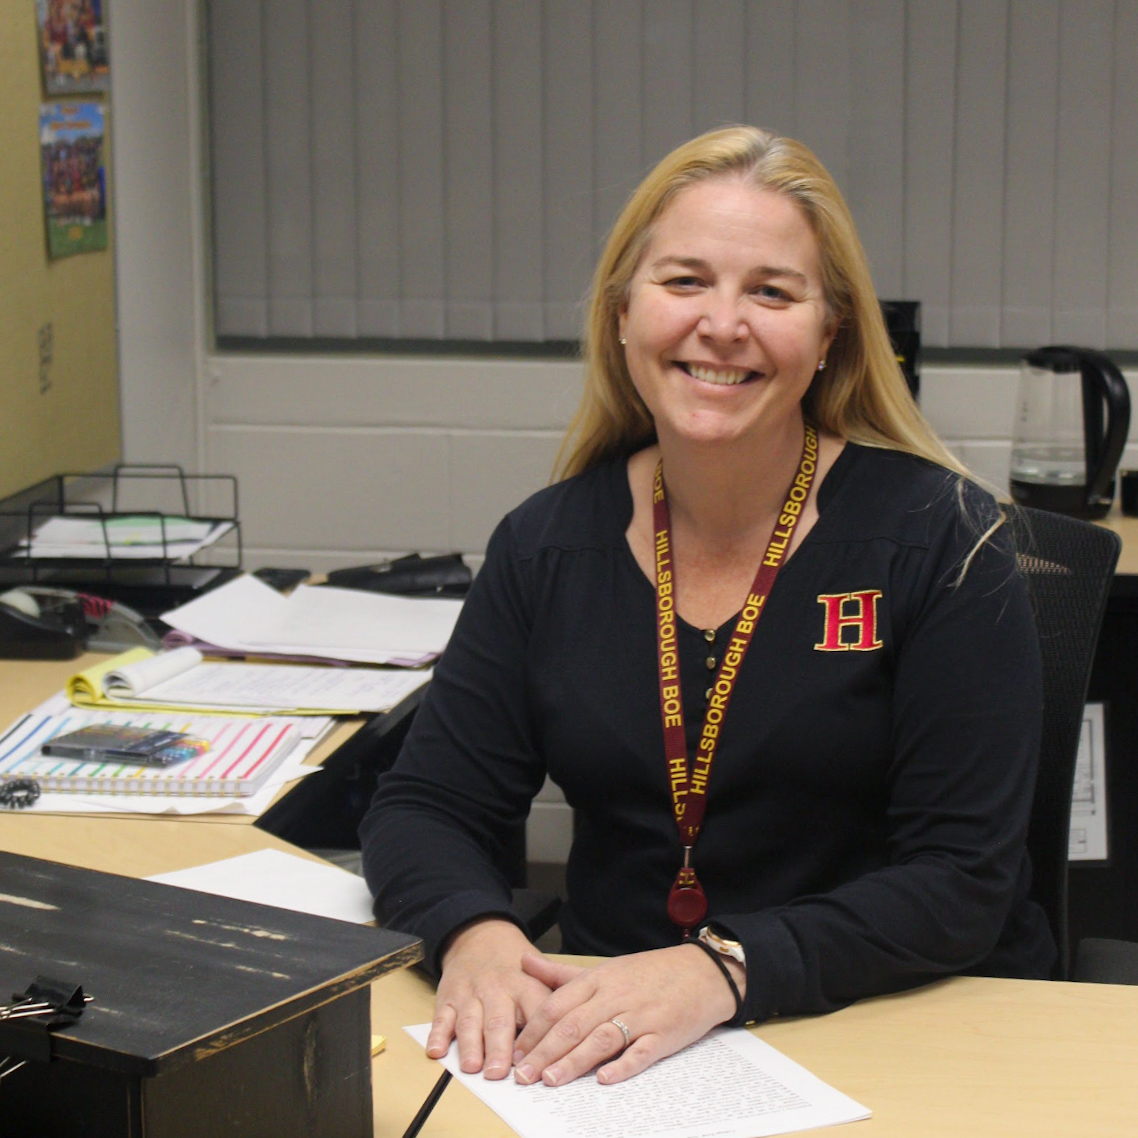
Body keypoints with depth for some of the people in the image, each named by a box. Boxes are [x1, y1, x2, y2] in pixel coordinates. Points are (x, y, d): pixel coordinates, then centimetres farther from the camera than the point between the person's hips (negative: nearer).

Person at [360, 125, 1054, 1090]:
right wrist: (473, 931, -20)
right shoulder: (550, 542, 3)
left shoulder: (943, 540, -8)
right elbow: (423, 807, 3)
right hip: (599, 1033, 2)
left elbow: (963, 882, -13)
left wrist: (723, 971, -27)